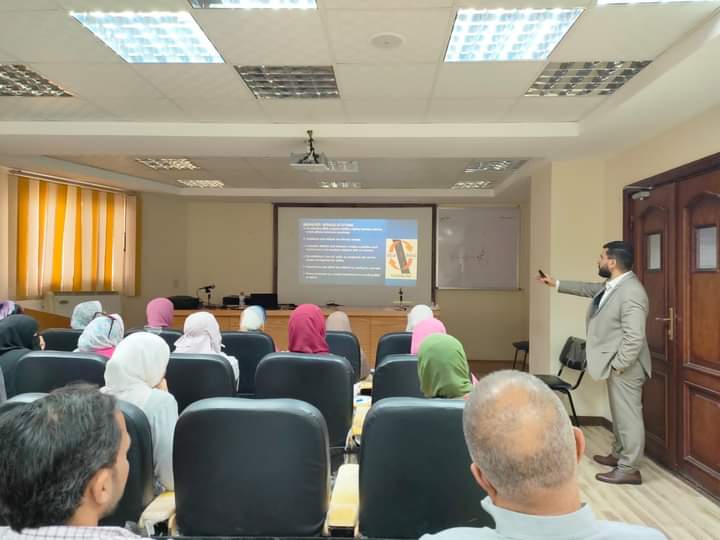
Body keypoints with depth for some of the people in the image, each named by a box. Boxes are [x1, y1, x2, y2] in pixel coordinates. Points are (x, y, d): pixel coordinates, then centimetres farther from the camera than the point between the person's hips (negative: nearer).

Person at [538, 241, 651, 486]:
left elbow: (634, 338, -27)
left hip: (625, 366, -10)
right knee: (619, 414, 21)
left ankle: (629, 469, 11)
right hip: (615, 363, 10)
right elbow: (590, 289, 27)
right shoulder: (613, 285, 7)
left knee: (628, 416, 0)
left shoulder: (631, 293, -25)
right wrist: (557, 284, 30)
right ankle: (618, 455, 36)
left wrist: (617, 365, -20)